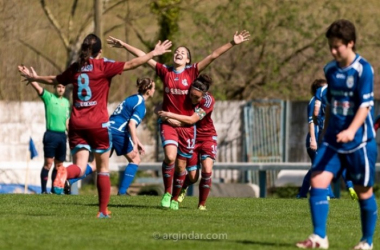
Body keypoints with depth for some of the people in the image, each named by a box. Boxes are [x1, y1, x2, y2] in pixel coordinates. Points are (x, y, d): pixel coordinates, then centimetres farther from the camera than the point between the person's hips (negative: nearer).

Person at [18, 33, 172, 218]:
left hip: (76, 124, 3)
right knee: (103, 168, 11)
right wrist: (153, 53, 0)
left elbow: (54, 80, 25)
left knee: (79, 167, -2)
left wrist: (35, 78, 44)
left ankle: (65, 173, -37)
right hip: (98, 123, -3)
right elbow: (131, 64, -9)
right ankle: (103, 211, 12)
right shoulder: (104, 65, -4)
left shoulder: (75, 68, 9)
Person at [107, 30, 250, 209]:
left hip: (186, 124, 0)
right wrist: (124, 45, 14)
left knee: (181, 165, 5)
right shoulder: (165, 71, 5)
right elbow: (142, 56, 10)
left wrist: (232, 43, -13)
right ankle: (167, 192, -3)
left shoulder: (192, 72, 1)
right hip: (168, 122, 0)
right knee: (170, 157, -22)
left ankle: (175, 197, 25)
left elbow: (214, 55, -6)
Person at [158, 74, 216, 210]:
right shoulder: (186, 97, -15)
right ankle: (176, 197, 28)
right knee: (192, 177, -3)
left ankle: (202, 204, 0)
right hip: (191, 138, 1)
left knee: (207, 171, -19)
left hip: (207, 137, -1)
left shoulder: (208, 100, -23)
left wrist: (169, 115, -30)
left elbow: (192, 120, -29)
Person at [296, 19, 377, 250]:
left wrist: (351, 131, -33)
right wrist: (325, 133, 22)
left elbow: (366, 104, -19)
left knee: (364, 191, 6)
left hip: (359, 142, -6)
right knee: (318, 181, -11)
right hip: (333, 140, 6)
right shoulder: (331, 70, 8)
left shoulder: (363, 69, -12)